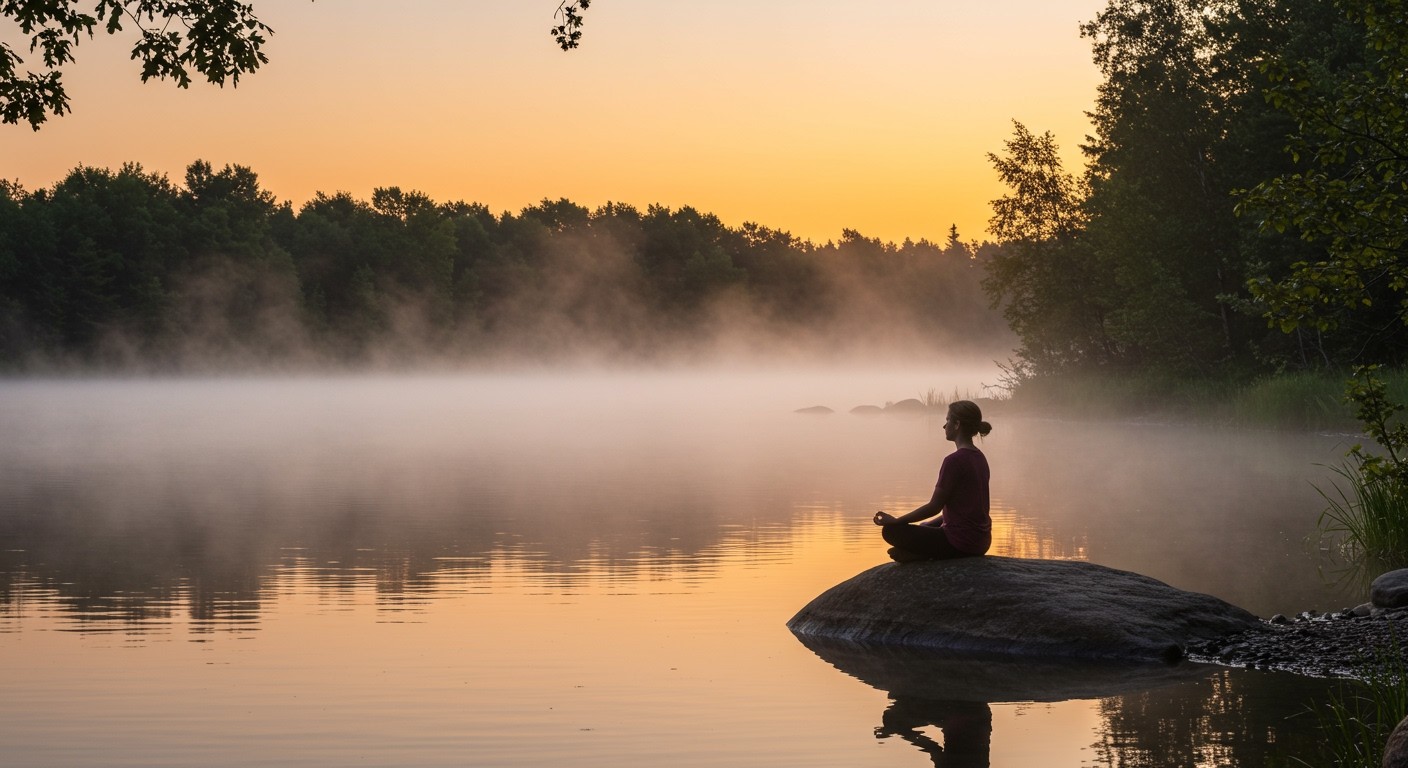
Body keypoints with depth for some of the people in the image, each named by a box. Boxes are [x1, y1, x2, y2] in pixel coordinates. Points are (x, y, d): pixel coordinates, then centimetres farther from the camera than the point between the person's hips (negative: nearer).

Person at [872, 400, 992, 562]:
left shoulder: (954, 461, -18)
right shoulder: (979, 458, 10)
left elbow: (934, 507, -15)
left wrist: (895, 521, -6)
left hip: (961, 542, -9)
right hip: (981, 541, 9)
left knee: (890, 530, -5)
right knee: (924, 528, 34)